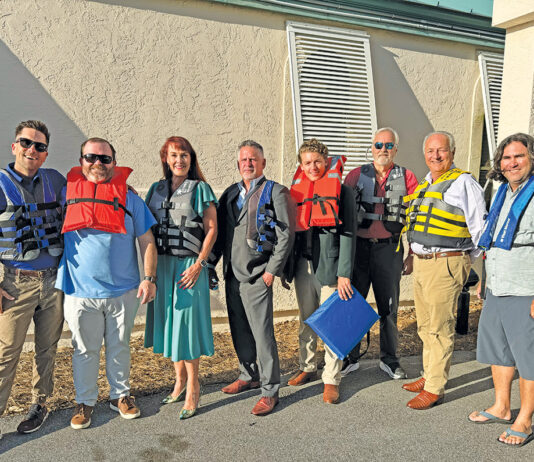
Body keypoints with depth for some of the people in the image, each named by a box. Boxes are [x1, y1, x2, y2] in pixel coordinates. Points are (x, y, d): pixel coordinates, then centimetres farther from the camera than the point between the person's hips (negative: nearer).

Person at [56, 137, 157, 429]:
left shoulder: (128, 198, 1)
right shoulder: (67, 194, 3)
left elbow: (146, 241, 2)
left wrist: (149, 278, -5)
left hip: (123, 291, 0)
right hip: (80, 292, 0)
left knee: (120, 347, 14)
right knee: (85, 350, 12)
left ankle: (120, 395, 32)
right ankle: (85, 401, 30)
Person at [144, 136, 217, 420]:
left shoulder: (200, 189, -1)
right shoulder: (156, 189, 13)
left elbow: (211, 229, -5)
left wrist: (198, 264, -13)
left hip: (189, 265, -5)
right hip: (161, 265, 5)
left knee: (187, 321, -3)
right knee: (168, 321, 10)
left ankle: (193, 388, 10)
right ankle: (180, 379, 26)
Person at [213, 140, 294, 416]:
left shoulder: (275, 192, -3)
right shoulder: (230, 194, 14)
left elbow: (286, 234, -8)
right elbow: (219, 232, 18)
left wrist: (273, 269, -12)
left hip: (257, 276, -6)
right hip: (232, 274, 6)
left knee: (262, 332, -4)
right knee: (239, 330, 16)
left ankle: (270, 390, 7)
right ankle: (248, 376, 34)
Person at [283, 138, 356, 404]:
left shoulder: (341, 191, -3)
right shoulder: (297, 191, 10)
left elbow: (348, 234, -7)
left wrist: (344, 274, -13)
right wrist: (286, 268, 13)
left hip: (329, 267, -4)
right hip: (302, 267, 5)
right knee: (306, 322, 16)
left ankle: (331, 380, 13)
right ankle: (306, 368, 32)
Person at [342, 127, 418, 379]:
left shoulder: (406, 178, 6)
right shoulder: (356, 175, 7)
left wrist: (413, 253, -1)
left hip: (389, 248, 0)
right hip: (358, 246, 1)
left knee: (389, 306, 8)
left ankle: (389, 359, 23)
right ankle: (350, 358, 19)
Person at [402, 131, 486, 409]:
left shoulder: (462, 182, -7)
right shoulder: (423, 186, 16)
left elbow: (480, 228, -6)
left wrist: (467, 261, -4)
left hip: (446, 264, -8)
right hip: (421, 264, 8)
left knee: (439, 328, -1)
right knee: (425, 326, 16)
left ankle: (434, 388, 9)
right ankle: (429, 375, 31)